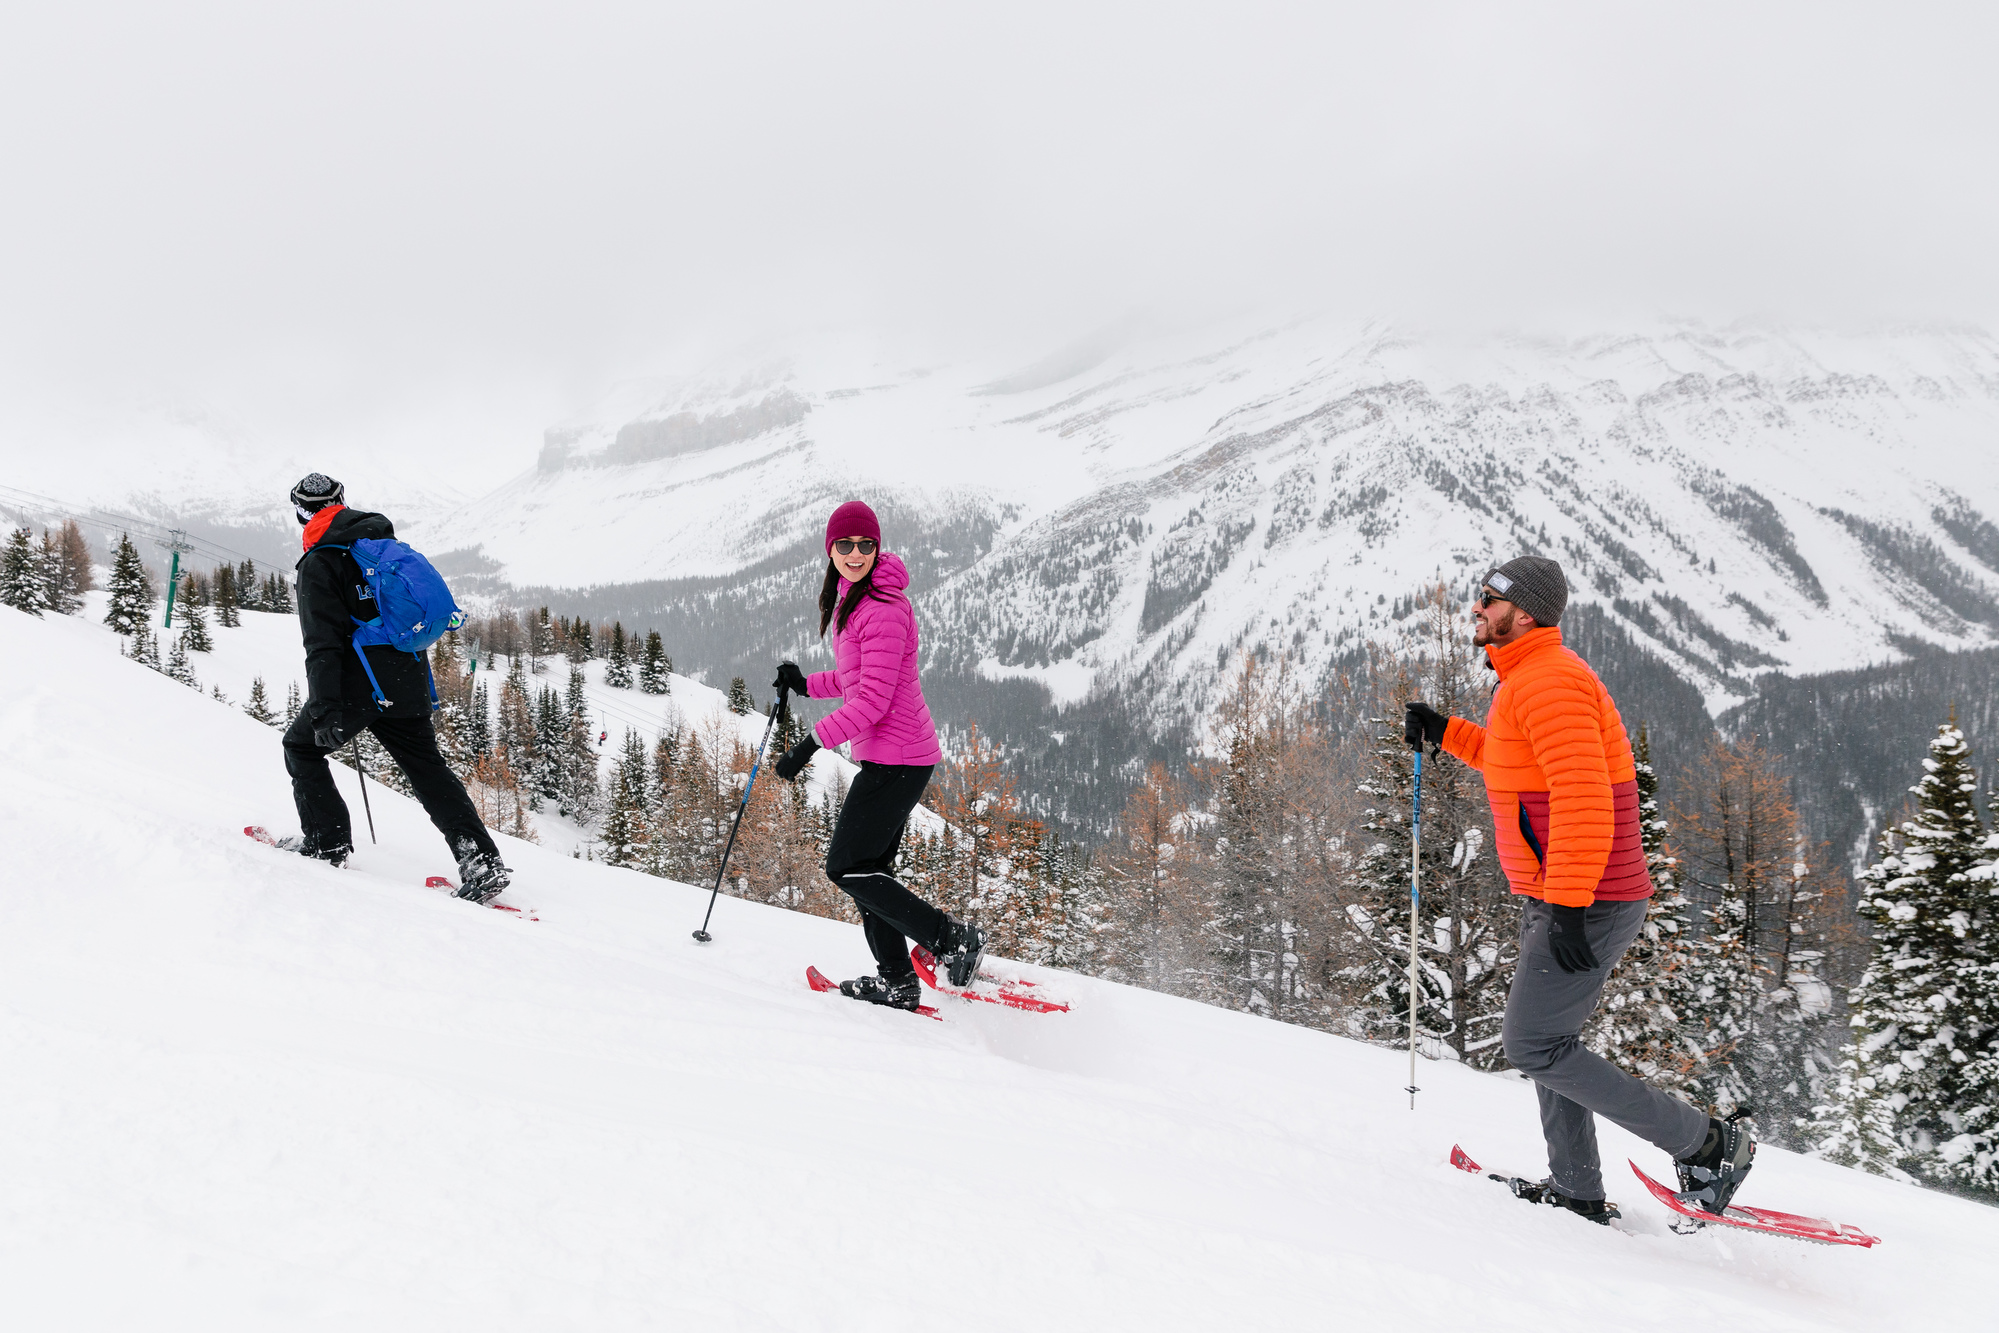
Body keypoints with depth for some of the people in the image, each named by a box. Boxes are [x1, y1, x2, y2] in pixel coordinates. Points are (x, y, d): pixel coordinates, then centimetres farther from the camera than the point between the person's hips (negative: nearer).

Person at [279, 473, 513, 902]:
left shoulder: (318, 563, -6)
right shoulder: (386, 542, 14)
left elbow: (322, 644, -15)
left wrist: (326, 711, -19)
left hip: (360, 685, -6)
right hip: (409, 681, 6)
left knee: (301, 747, 17)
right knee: (427, 767, 11)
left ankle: (327, 842, 12)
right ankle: (482, 862, 0)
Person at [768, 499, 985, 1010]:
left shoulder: (884, 609, -17)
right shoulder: (849, 602, 14)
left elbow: (873, 697, -22)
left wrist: (812, 742, -22)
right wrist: (806, 684, 14)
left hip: (895, 756, -10)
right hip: (886, 756, 10)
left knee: (847, 868, -8)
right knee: (867, 868, 11)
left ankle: (952, 939, -3)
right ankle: (898, 983, 17)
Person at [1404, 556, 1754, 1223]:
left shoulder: (1546, 680, -18)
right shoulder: (1529, 678, 16)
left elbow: (1583, 797, -27)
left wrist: (1569, 906, -30)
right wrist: (1446, 734, 28)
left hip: (1586, 906, -11)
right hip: (1559, 899, 11)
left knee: (1533, 1046, -8)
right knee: (1546, 1040, 16)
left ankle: (1707, 1144, -1)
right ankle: (1578, 1194, 25)